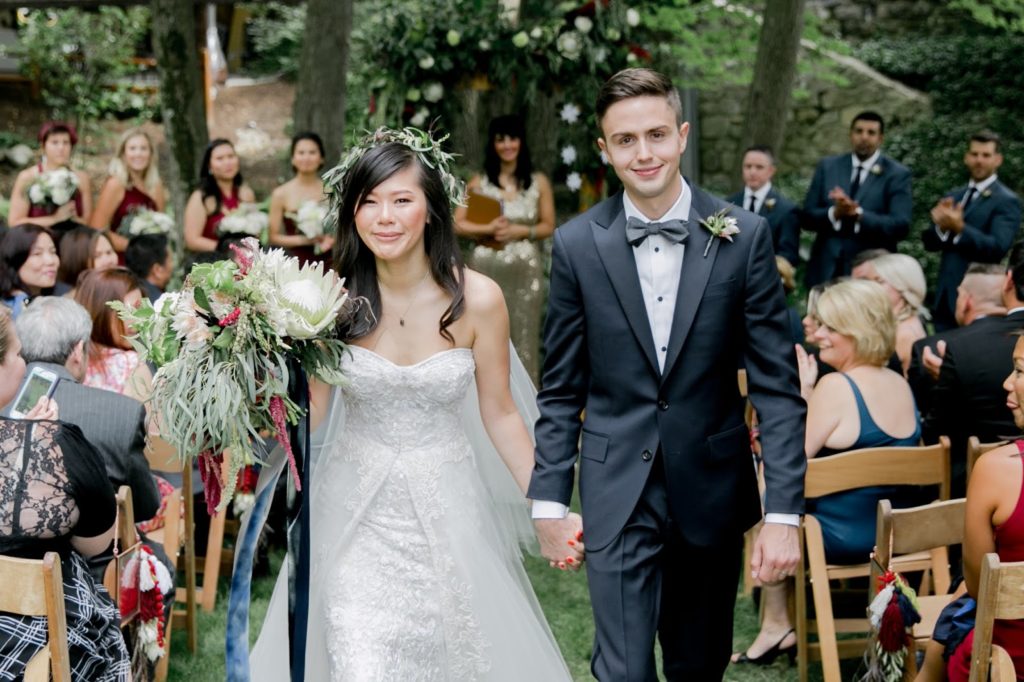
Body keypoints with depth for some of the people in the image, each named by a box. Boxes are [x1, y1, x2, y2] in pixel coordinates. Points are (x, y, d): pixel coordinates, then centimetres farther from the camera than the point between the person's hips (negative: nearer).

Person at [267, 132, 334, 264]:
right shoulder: (281, 194, 0)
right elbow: (274, 237, 1)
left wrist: (331, 240, -8)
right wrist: (303, 240, -10)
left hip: (326, 262, 1)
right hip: (295, 262, -1)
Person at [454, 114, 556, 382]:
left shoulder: (539, 182, 4)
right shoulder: (478, 182, 4)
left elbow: (549, 226, 6)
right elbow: (457, 223, 1)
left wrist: (519, 231, -10)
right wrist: (488, 230, -14)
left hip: (525, 270, 0)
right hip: (486, 268, 0)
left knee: (523, 334, 2)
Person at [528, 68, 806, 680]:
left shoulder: (744, 236, -6)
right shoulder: (578, 245, -4)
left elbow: (778, 385, -6)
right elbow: (561, 390, 3)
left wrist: (785, 513, -11)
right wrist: (549, 499, 0)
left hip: (712, 488, 1)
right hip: (618, 492, -1)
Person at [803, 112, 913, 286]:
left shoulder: (897, 174, 0)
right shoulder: (828, 166, 9)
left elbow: (901, 226, -11)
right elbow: (807, 217, 5)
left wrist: (858, 214, -23)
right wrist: (834, 213, -16)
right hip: (826, 270, 3)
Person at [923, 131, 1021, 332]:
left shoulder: (1006, 201, -6)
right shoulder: (953, 196, 15)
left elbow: (998, 248, -18)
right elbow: (929, 242, 9)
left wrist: (959, 228, -30)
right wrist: (940, 226, -14)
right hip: (946, 298, 6)